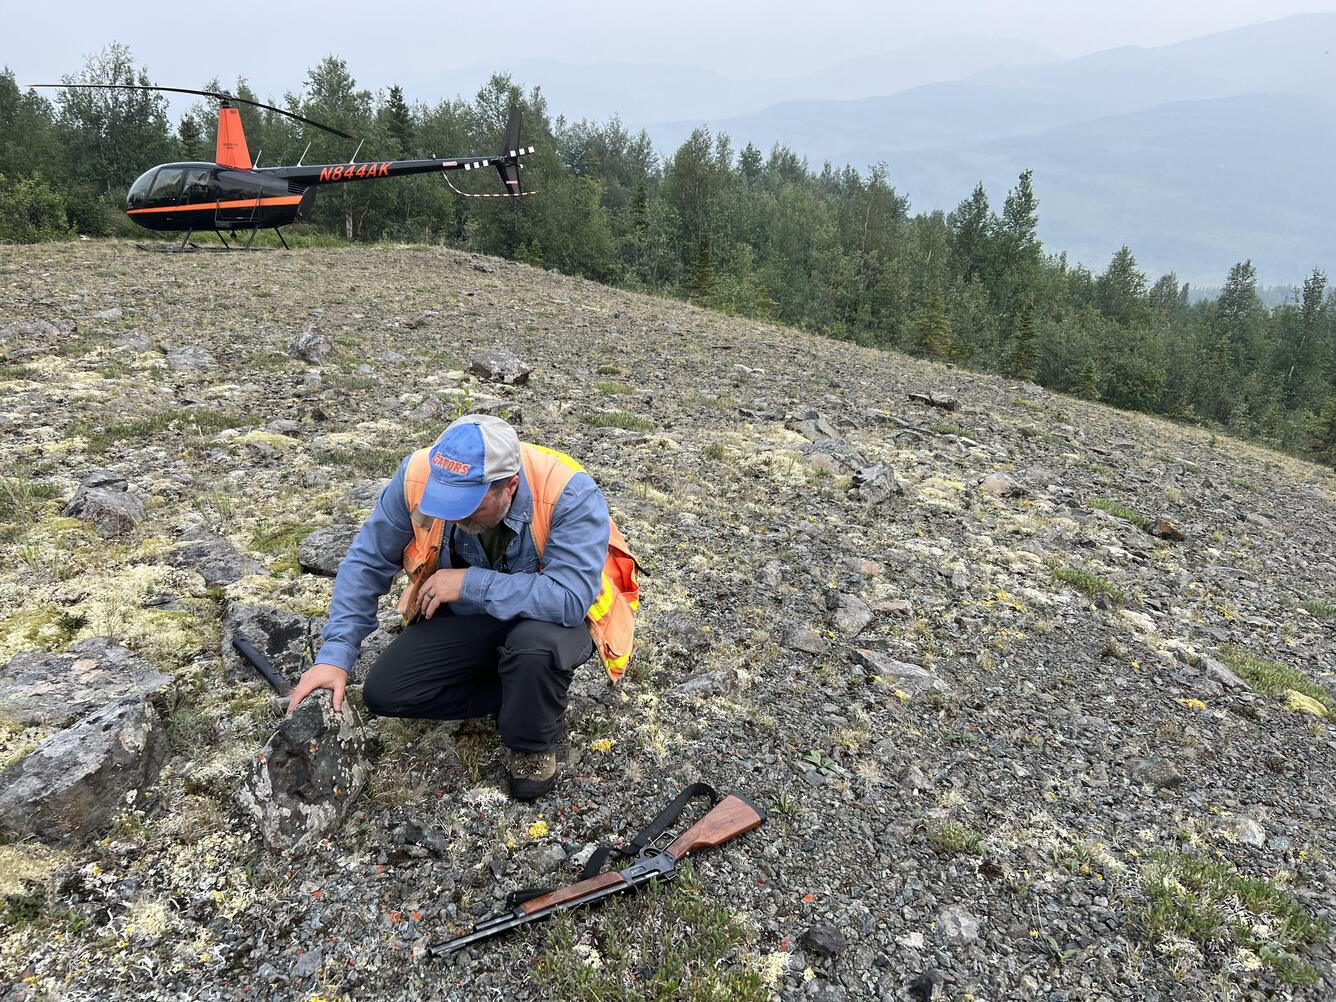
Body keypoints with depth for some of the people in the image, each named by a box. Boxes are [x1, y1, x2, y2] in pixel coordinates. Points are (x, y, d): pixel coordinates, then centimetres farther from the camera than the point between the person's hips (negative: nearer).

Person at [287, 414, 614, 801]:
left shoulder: (570, 494, -33)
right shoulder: (418, 476, -22)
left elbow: (570, 599, -41)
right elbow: (367, 562, -11)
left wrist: (470, 583, -34)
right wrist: (334, 654, -19)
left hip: (546, 619, -4)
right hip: (462, 619, 4)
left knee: (537, 641, -38)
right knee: (382, 693, -12)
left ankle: (533, 745, -5)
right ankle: (522, 691, 3)